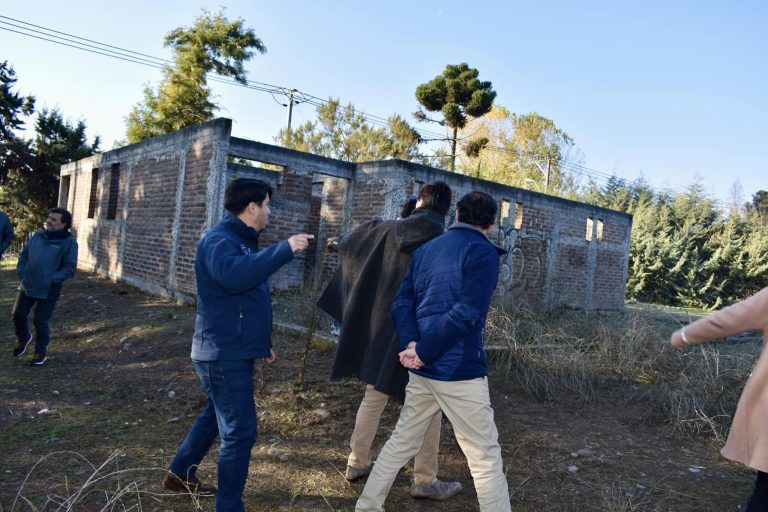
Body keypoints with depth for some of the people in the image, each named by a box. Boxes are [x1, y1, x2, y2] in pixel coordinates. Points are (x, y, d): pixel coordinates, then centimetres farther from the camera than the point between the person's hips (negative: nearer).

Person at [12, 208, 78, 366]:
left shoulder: (68, 242, -11)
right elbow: (23, 255, 16)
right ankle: (23, 338, 41)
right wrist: (21, 273, 6)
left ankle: (41, 352, 23)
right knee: (18, 315, 11)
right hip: (27, 286, 5)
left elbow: (70, 268, -13)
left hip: (48, 291, -5)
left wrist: (50, 280, -19)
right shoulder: (38, 235, 5)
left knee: (41, 321, 3)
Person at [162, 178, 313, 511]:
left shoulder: (242, 241, 15)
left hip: (234, 352, 10)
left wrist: (263, 342, 26)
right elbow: (233, 274, -41)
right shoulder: (219, 239, -17)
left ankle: (180, 474, 43)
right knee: (240, 431, -5)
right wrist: (285, 249, -39)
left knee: (216, 417, 24)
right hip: (224, 355, -10)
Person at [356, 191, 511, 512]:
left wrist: (411, 344, -8)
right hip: (459, 370, -7)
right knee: (485, 457, 4)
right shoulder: (483, 252, -9)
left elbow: (402, 302, 5)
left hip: (423, 369, 7)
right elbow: (466, 314, -19)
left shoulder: (425, 249, 13)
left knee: (401, 442, 19)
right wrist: (424, 354, -13)